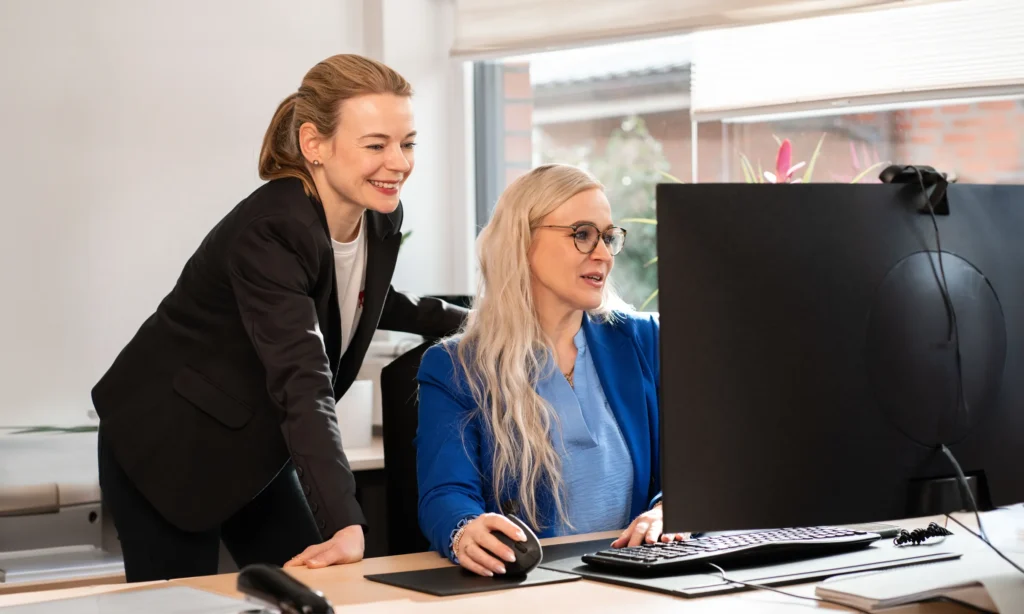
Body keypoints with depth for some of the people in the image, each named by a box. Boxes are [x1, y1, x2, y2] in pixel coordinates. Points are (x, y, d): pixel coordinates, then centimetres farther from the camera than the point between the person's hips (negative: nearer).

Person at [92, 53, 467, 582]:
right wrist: (346, 527, -49)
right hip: (167, 448, -7)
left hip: (254, 447, 8)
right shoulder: (268, 232, -31)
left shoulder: (381, 219, -6)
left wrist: (461, 322, 18)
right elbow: (303, 385, -41)